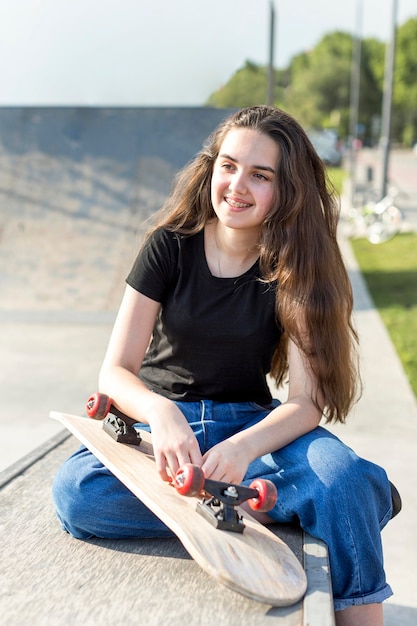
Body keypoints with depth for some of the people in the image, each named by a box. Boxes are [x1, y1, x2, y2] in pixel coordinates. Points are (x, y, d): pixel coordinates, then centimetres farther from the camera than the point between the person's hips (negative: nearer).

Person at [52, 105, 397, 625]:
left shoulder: (296, 269, -8)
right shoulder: (170, 246, -8)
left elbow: (307, 402, -14)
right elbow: (115, 371, -11)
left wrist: (244, 447, -36)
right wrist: (162, 413, -34)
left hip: (250, 422, 0)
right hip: (161, 416, 1)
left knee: (344, 477, -33)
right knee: (76, 492, -31)